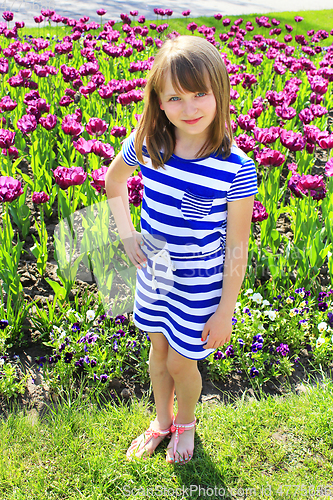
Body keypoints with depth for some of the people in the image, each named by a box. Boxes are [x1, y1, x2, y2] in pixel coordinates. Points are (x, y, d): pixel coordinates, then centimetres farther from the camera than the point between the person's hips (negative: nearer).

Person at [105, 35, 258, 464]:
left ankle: (186, 423, 47)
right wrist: (127, 234, 1)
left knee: (181, 363, 12)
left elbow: (237, 248, -16)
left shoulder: (236, 168, -24)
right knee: (158, 348, 23)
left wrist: (226, 312, -10)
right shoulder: (145, 146, -14)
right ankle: (162, 421, 51)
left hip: (200, 283, -4)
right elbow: (113, 180, 9)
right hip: (153, 270, 4)